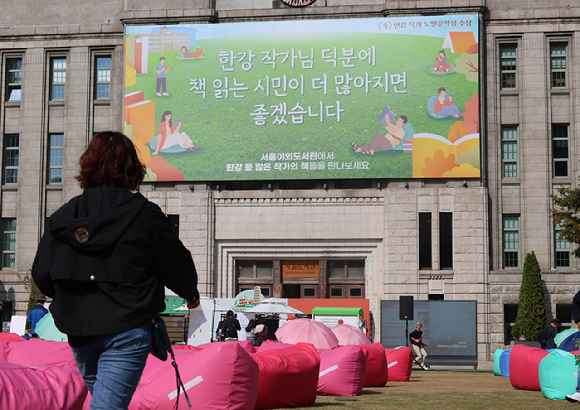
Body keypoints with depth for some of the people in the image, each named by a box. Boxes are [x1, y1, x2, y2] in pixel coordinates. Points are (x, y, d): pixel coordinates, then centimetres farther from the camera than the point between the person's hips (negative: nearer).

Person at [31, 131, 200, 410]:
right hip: (126, 331, -5)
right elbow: (177, 262, 2)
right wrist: (191, 293, 23)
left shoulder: (63, 216, 3)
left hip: (78, 334, 5)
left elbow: (41, 274, 4)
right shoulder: (144, 214, -8)